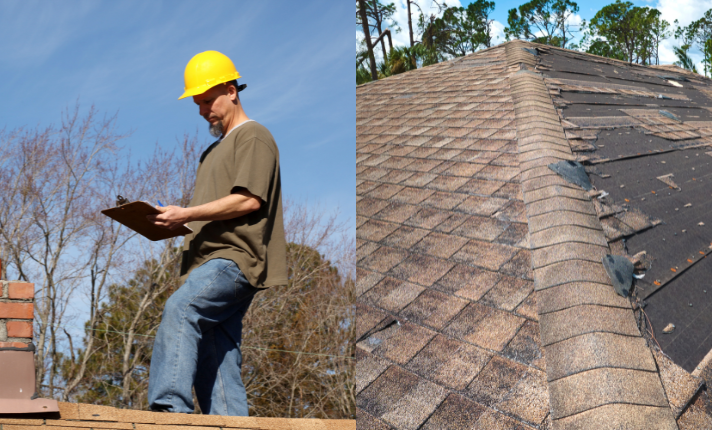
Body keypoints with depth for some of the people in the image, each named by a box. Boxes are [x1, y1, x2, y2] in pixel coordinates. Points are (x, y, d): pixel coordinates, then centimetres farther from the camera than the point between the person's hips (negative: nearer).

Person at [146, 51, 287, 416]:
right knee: (212, 361, 3)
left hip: (235, 259, -9)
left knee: (179, 309, -31)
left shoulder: (253, 137, 2)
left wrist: (186, 214, -15)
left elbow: (248, 200, -13)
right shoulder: (214, 150, 31)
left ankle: (169, 406, -38)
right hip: (211, 261, 10)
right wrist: (175, 222, 13)